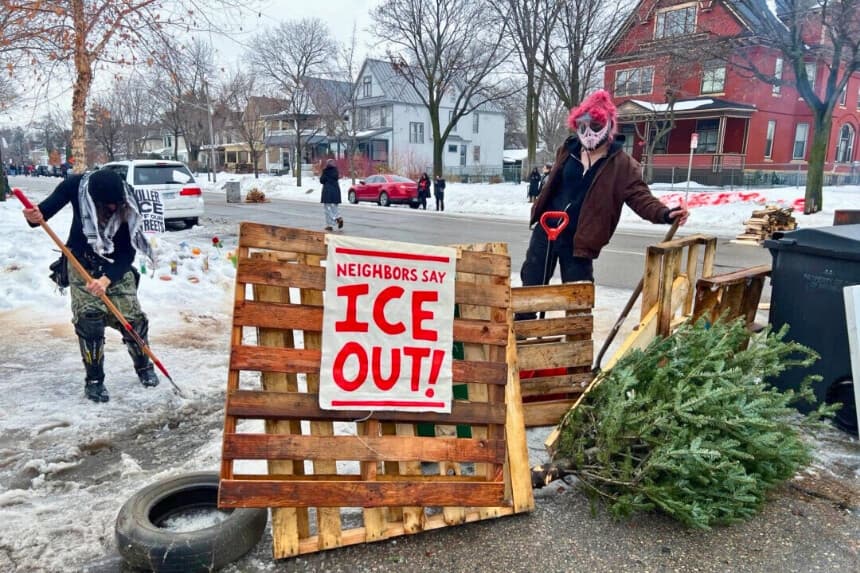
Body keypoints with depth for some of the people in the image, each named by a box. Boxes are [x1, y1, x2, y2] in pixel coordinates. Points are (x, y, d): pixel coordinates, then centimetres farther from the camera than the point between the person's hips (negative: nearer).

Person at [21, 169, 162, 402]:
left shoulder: (127, 204, -25)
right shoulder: (76, 186, -23)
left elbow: (128, 252, -23)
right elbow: (48, 207, -11)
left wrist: (106, 279, -36)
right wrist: (36, 216, -36)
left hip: (116, 265, 0)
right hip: (82, 262, 0)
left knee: (132, 318, -2)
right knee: (88, 320, -11)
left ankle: (144, 367, 24)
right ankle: (94, 380, 4)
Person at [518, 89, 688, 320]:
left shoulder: (622, 165, -9)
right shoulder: (568, 150, 4)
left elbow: (639, 196, -15)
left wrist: (664, 214, -33)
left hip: (578, 240, -3)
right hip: (545, 230, 4)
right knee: (530, 287, 10)